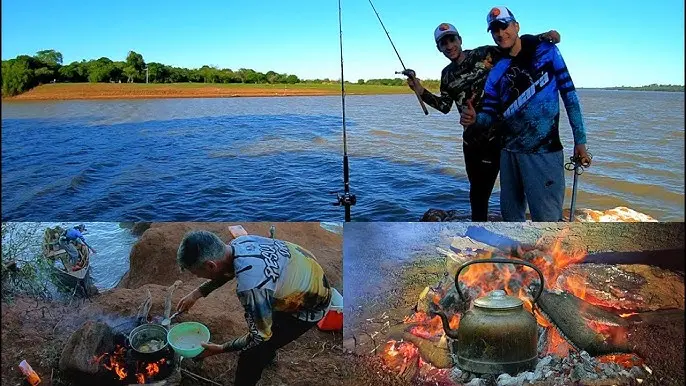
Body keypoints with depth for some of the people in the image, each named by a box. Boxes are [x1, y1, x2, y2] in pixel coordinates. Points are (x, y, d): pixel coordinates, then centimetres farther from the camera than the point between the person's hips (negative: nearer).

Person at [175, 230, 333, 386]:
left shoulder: (250, 287, -40)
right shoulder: (239, 242, -16)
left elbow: (260, 336, -23)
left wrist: (219, 349, -11)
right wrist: (197, 293, 4)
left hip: (310, 306, -8)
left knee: (252, 354, -4)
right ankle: (268, 351, 58)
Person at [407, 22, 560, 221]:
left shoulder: (484, 54, -5)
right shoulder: (447, 74, 10)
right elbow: (444, 106, 11)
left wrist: (542, 37, -28)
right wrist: (421, 91, 0)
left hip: (499, 132, -5)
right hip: (471, 138, 6)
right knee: (477, 190, 17)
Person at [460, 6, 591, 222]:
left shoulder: (546, 52, -1)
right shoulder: (496, 73, 9)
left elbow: (569, 94, -1)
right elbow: (491, 115, 8)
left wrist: (580, 141, -5)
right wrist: (475, 119, -17)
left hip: (544, 153, -5)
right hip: (509, 152, 5)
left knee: (548, 219, -9)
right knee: (511, 215, 17)